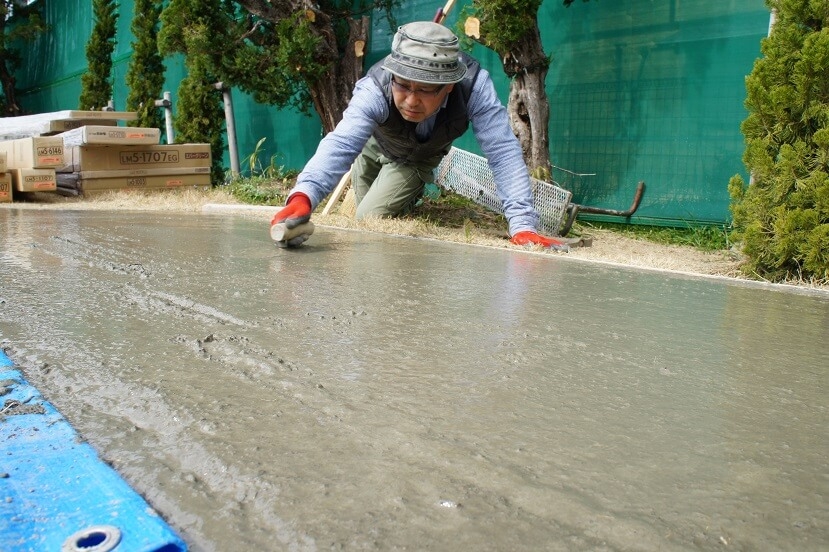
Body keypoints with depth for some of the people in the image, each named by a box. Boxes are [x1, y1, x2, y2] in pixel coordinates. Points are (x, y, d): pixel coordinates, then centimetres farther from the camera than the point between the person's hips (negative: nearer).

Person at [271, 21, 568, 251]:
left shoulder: (474, 84, -41)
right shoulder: (376, 87, -42)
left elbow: (502, 150, -42)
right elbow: (341, 143, -57)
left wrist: (523, 225, -53)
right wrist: (303, 196, -76)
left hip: (420, 158, 0)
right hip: (374, 144, 0)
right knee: (362, 225, 13)